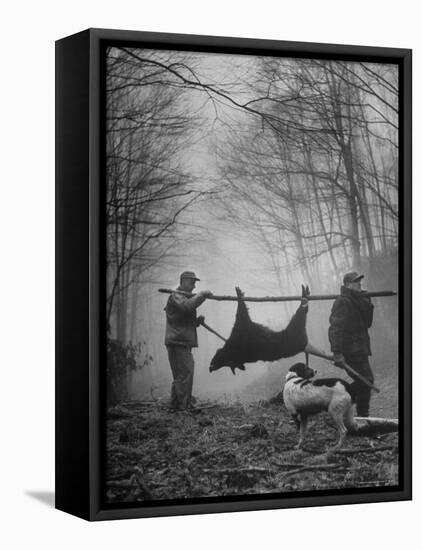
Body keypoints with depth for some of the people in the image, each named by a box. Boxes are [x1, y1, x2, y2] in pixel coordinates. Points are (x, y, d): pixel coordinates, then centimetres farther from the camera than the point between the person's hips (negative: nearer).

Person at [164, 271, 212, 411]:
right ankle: (183, 406, -15)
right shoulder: (176, 297, -7)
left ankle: (175, 406, 18)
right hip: (177, 342, -10)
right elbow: (187, 306, -30)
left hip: (184, 343, 10)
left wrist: (198, 321, 8)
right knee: (184, 374, -14)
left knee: (181, 376, 13)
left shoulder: (185, 297, 24)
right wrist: (201, 295, -20)